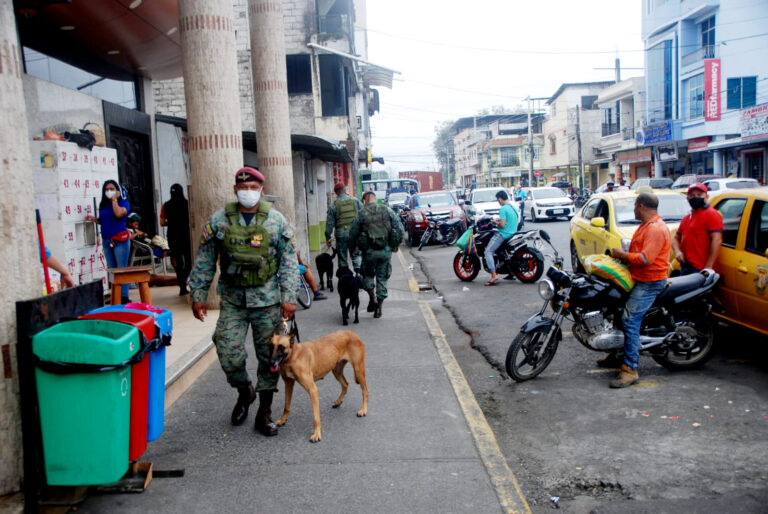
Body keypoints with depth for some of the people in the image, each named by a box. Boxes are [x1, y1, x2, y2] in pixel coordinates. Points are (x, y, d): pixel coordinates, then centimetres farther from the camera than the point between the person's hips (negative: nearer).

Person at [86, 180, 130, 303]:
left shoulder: (123, 202, -1)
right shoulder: (103, 205, 15)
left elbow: (119, 213, -22)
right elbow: (103, 221, 23)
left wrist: (114, 199, -10)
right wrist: (94, 219, 4)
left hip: (120, 240, -6)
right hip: (106, 241, 6)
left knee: (122, 269, -8)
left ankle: (124, 297, -9)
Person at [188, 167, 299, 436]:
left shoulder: (276, 220, -1)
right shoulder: (219, 220, 1)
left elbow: (289, 262, 0)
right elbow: (204, 262, 6)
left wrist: (288, 298, -7)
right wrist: (198, 297, 3)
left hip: (267, 299, 0)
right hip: (233, 299, 1)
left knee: (270, 355, 4)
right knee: (229, 354, -4)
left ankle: (264, 413, 20)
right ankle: (244, 392, 28)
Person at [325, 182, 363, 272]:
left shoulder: (333, 206, -2)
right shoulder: (356, 201, 2)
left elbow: (329, 223, -1)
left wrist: (327, 238, 6)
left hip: (341, 234, -1)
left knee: (342, 258, 9)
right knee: (356, 255, 13)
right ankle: (358, 271, -4)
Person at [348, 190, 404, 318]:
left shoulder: (361, 213, -2)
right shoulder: (387, 210, 3)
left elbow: (353, 233, 0)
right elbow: (399, 228, 2)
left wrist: (352, 248, 15)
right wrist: (397, 244, 16)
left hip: (369, 251, -2)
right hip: (386, 250, 2)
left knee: (368, 274, 20)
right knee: (382, 278, 10)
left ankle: (372, 298, 2)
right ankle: (379, 308, 12)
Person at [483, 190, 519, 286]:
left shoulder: (503, 209, -16)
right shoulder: (513, 207, 12)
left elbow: (502, 224, -22)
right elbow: (517, 221, 21)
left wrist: (495, 222, -1)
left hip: (503, 234, -10)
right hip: (512, 234, 10)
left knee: (488, 251, -8)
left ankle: (494, 275, -21)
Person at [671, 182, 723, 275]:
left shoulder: (712, 214, -5)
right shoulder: (686, 218, 21)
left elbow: (717, 241, -15)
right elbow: (676, 238, 26)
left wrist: (708, 267, -21)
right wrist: (677, 251, 3)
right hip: (684, 267, 9)